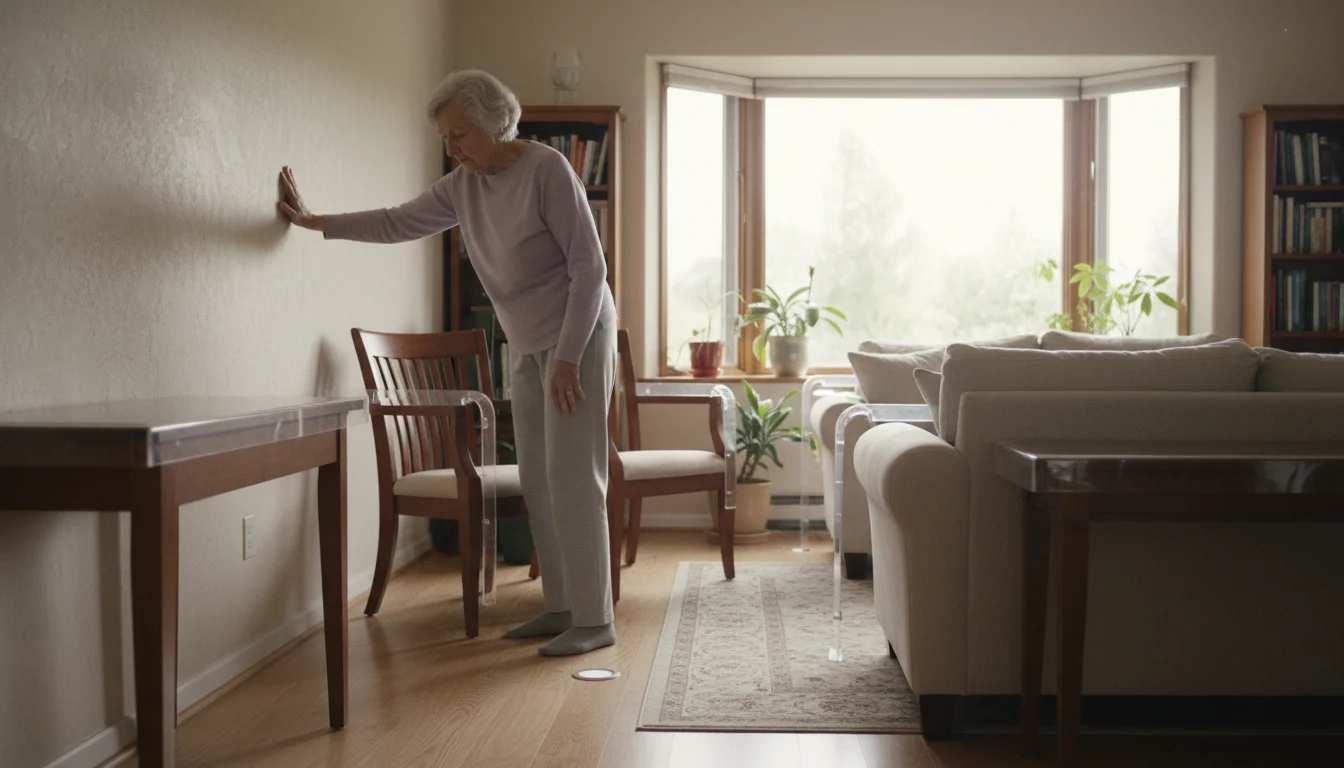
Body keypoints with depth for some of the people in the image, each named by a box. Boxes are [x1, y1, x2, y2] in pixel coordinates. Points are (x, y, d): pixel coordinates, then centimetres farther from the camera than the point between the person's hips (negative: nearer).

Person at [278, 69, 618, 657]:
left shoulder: (548, 170, -16)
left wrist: (568, 359, -21)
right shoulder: (462, 186, 5)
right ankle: (561, 608, 14)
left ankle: (594, 620, -3)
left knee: (572, 478, -9)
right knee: (537, 480, 6)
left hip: (578, 339, -7)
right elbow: (399, 223, 17)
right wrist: (314, 222, 14)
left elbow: (588, 266, -18)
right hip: (526, 346, 7)